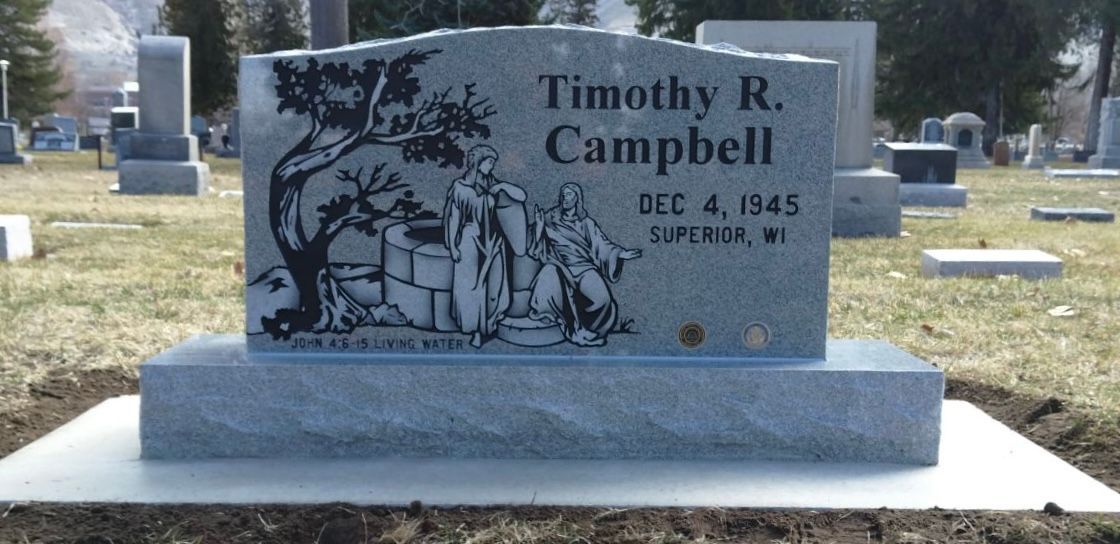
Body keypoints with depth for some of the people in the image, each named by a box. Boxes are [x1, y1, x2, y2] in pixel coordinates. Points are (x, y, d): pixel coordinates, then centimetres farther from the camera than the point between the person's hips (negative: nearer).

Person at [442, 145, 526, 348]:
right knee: (471, 287, 1)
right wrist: (452, 246, -8)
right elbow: (453, 217, -5)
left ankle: (488, 326, 20)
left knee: (493, 285, 7)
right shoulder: (460, 187, -6)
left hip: (493, 240, 4)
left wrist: (503, 187, -11)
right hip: (470, 240, -4)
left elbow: (521, 196, 4)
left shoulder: (492, 185, 5)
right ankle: (476, 329, 11)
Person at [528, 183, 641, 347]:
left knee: (601, 298, -30)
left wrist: (621, 253, -13)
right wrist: (539, 226, -10)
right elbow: (536, 249, 5)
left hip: (583, 267, 0)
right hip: (559, 266, 0)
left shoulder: (586, 223, 11)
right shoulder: (551, 219, 10)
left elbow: (602, 245, 3)